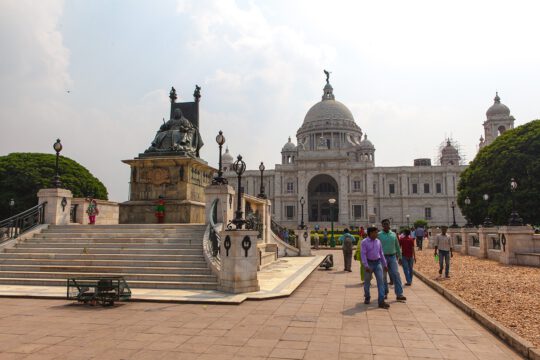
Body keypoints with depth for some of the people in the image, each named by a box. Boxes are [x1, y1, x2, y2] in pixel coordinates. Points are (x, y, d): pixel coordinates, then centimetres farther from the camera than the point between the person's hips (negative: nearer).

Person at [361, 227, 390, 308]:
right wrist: (366, 266, -22)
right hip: (369, 263, -3)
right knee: (367, 282, 10)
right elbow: (363, 254, -13)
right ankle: (367, 297, 32)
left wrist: (385, 264, 13)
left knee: (380, 281, -7)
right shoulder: (364, 242, -7)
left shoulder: (378, 241, 7)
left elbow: (381, 253, 14)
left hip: (378, 263, 3)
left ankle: (381, 301, -8)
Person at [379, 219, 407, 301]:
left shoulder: (393, 234, 7)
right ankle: (385, 293, 21)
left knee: (396, 274, -6)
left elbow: (397, 246, 14)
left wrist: (400, 257, 13)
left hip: (393, 257, 2)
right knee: (383, 276, 6)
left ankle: (399, 294, -5)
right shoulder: (379, 235, -2)